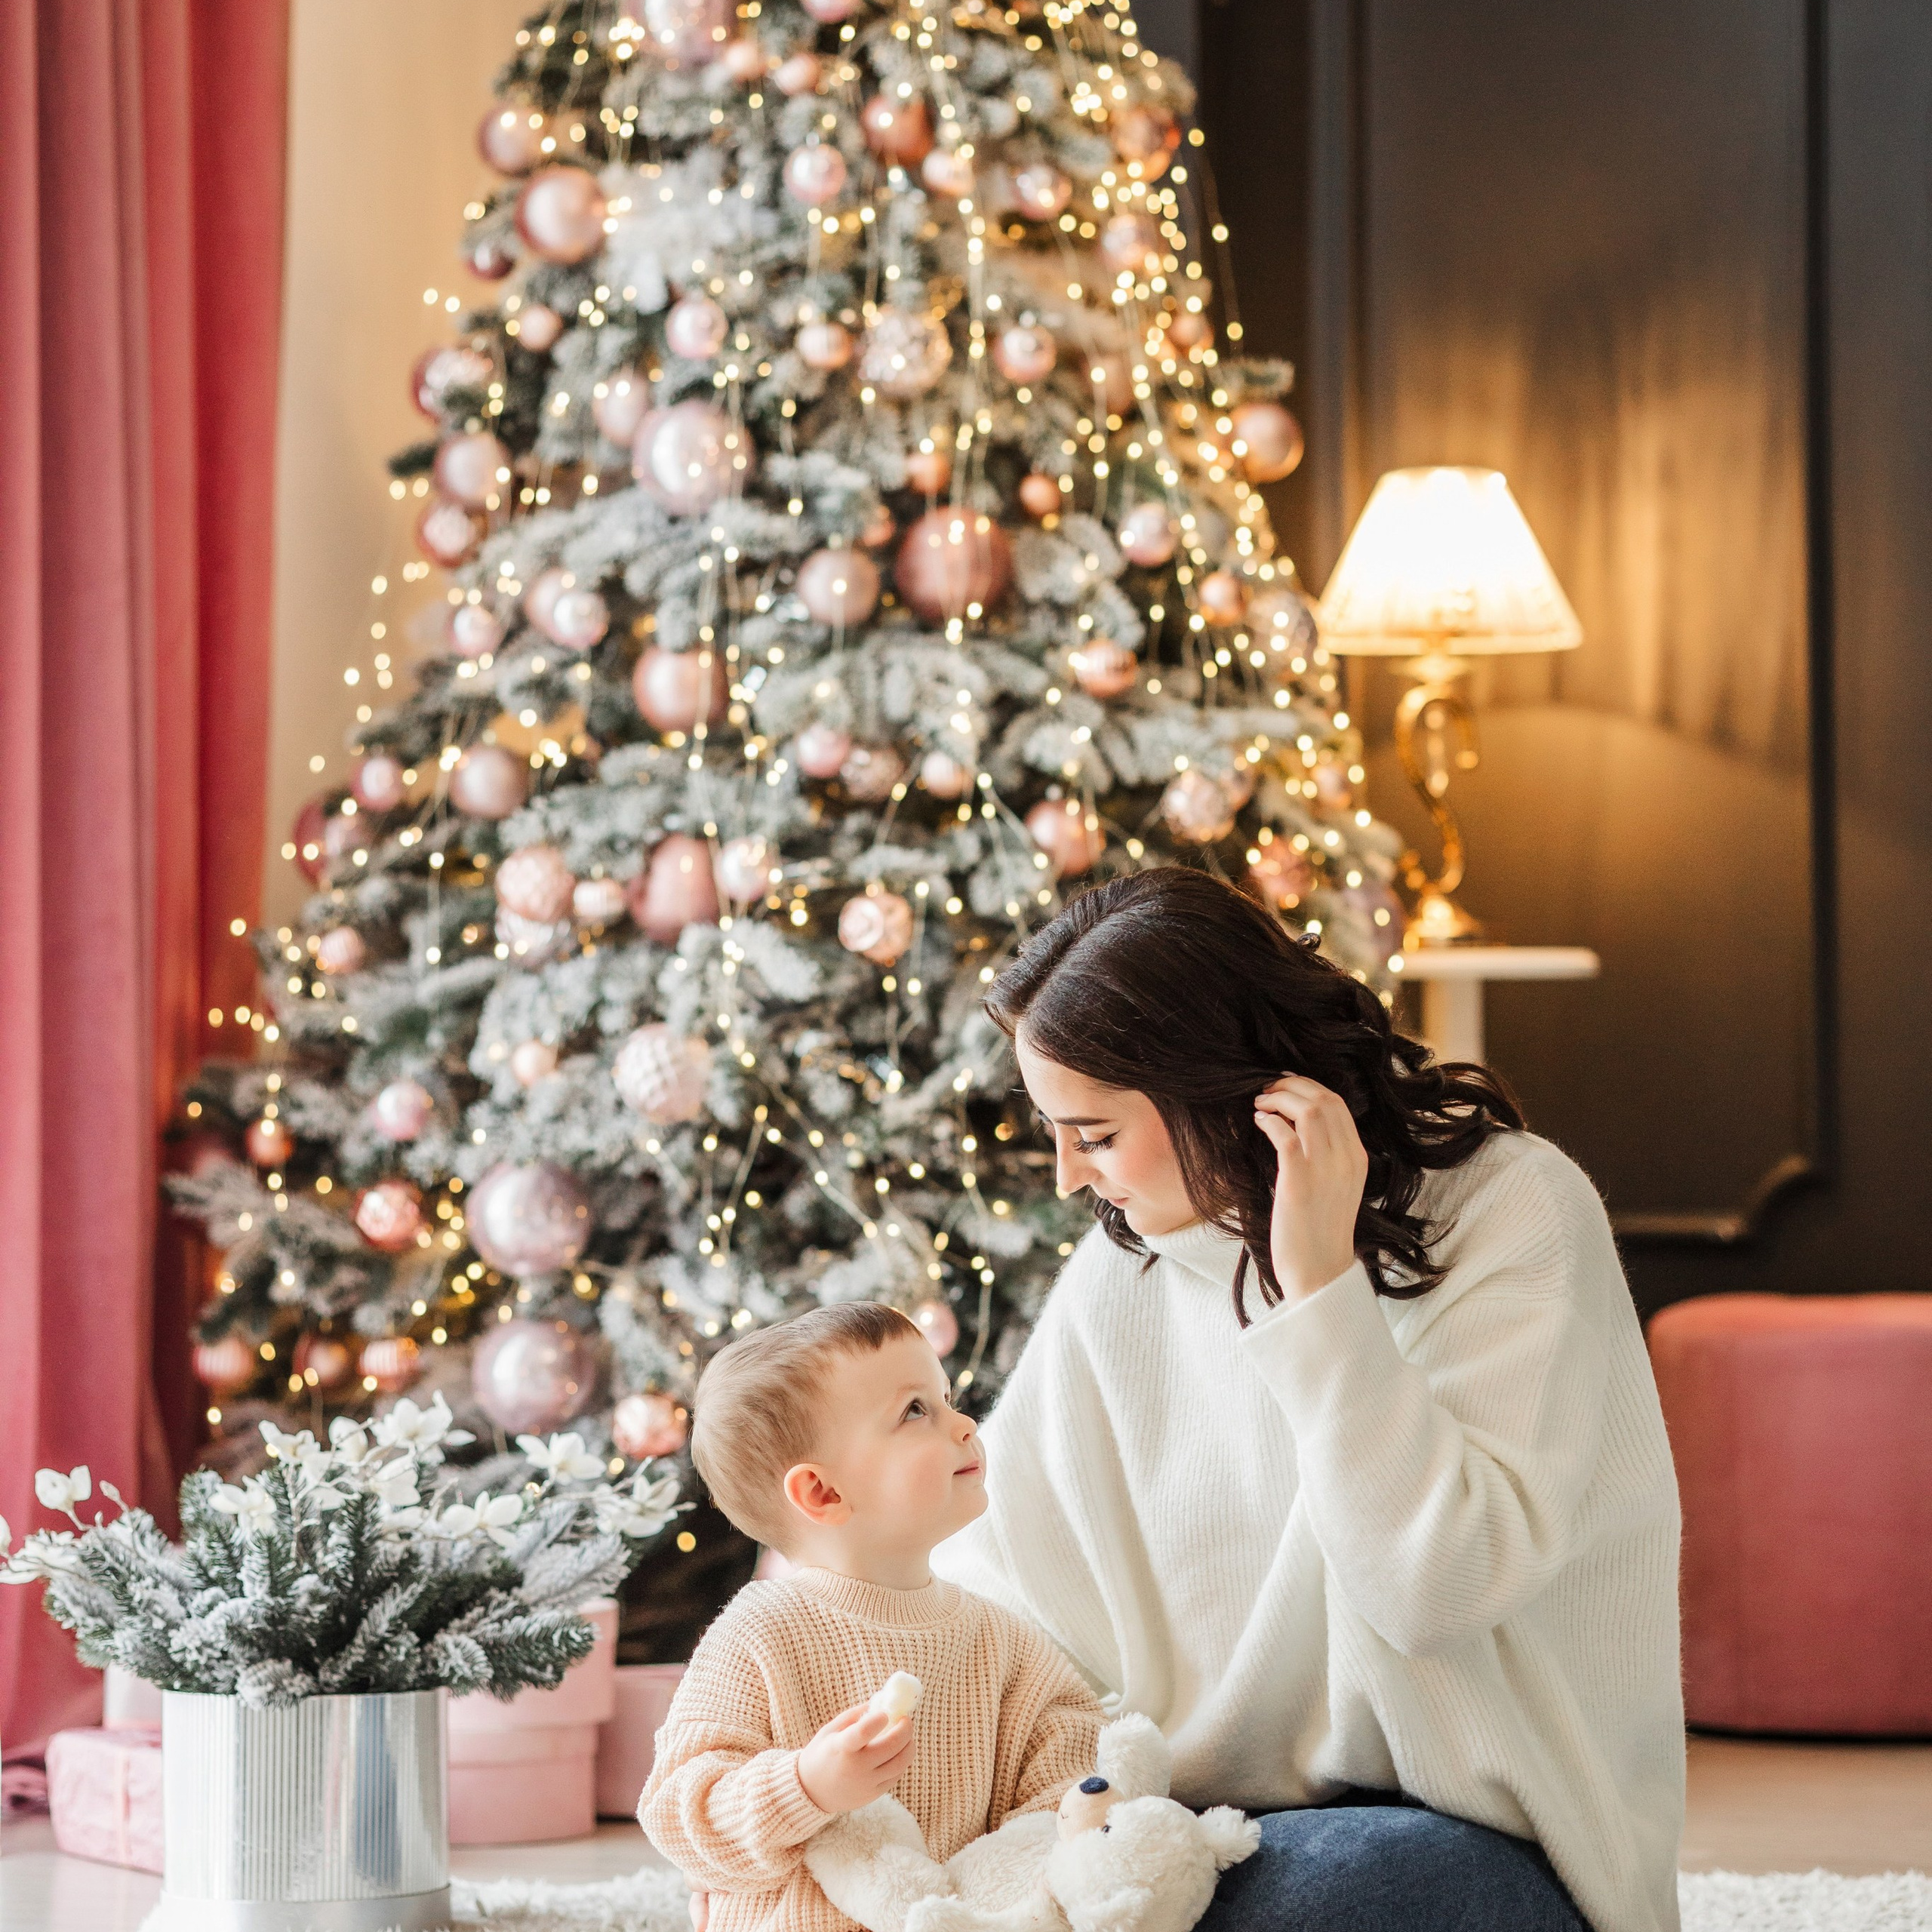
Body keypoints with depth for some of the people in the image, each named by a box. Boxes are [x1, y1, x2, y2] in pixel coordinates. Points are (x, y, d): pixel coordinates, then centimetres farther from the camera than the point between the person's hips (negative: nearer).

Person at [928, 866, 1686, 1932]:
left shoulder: (1513, 1210, -12)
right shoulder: (1126, 1265, 6)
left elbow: (1442, 1582, -22)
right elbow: (992, 1575, 10)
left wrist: (1322, 1286, -22)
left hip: (1491, 1835, -5)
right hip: (1228, 1802, 5)